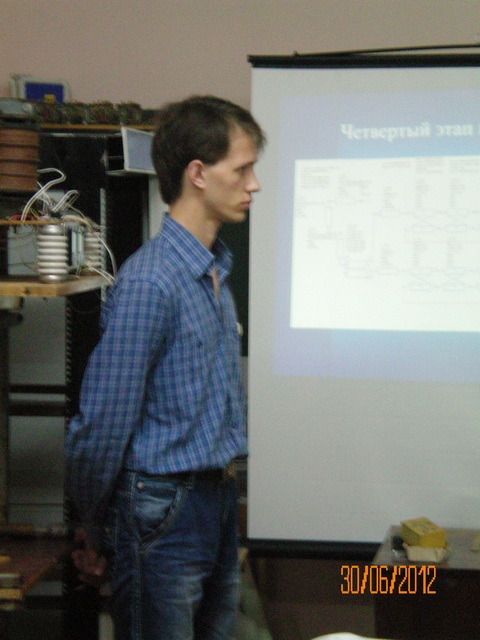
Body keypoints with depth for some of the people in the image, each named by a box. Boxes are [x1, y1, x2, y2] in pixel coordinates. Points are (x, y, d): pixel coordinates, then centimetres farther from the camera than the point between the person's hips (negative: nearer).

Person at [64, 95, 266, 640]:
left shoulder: (216, 272, 10)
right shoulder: (149, 283, -19)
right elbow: (101, 426, -17)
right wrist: (96, 534, -5)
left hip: (218, 500, 8)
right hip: (163, 508, -8)